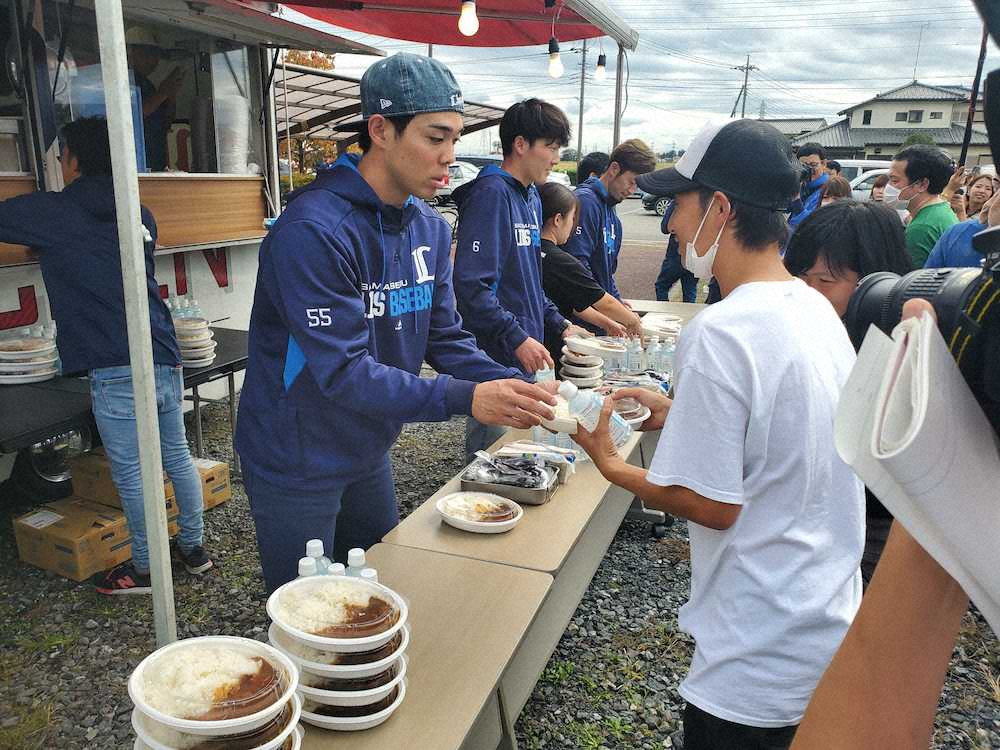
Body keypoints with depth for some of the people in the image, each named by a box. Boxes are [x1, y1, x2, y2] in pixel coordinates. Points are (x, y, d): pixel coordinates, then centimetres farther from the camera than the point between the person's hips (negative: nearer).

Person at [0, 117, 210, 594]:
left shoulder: (52, 213, -3)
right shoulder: (139, 215, 14)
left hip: (116, 370, -6)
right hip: (164, 358, 7)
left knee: (131, 476, 5)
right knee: (178, 457, 16)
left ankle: (144, 569, 19)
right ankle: (194, 549, 28)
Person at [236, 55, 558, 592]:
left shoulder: (430, 228, -1)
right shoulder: (314, 230, -27)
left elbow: (445, 339, 1)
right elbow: (344, 372, -31)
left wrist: (518, 391, -15)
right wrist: (465, 399, -37)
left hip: (368, 456, 7)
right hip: (296, 464, -7)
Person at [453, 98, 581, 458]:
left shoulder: (531, 197, 13)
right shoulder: (491, 194, -15)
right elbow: (471, 284, -23)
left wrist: (558, 324, 13)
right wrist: (517, 338, -22)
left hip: (526, 359, 9)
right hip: (496, 360, -9)